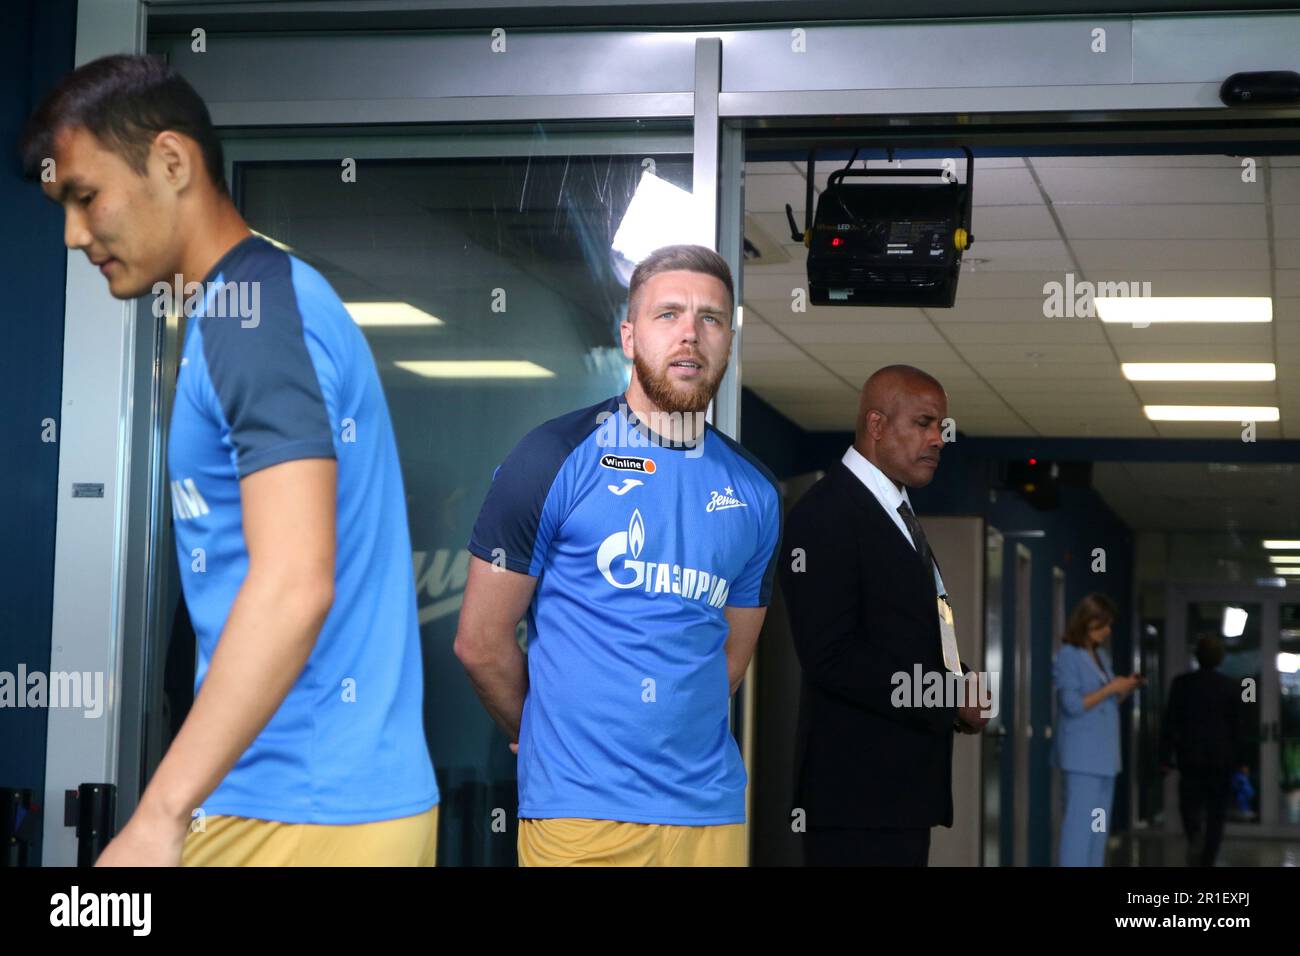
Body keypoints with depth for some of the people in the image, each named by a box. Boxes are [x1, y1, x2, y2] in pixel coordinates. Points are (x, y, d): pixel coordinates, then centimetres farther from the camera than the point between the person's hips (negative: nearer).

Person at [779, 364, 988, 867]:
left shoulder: (897, 514, 20)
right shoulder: (826, 514, -12)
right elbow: (831, 654, -20)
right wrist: (949, 701, -15)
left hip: (904, 783, 9)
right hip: (858, 789, -9)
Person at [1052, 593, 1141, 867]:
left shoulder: (1102, 656, 16)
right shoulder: (1067, 656, -8)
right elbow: (1073, 704, -16)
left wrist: (1126, 689, 3)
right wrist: (1110, 688, -16)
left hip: (1104, 753, 8)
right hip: (1081, 753, -8)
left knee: (1099, 824, 8)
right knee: (1080, 822, -11)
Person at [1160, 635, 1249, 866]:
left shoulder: (1181, 683, -4)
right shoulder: (1232, 687, -3)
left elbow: (1170, 722, -4)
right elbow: (1239, 726, -1)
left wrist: (1165, 758, 1)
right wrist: (1241, 761, 5)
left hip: (1190, 756, 0)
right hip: (1222, 758, 0)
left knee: (1190, 804, 11)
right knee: (1216, 812, 8)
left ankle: (1194, 835, -18)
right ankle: (1208, 859, 4)